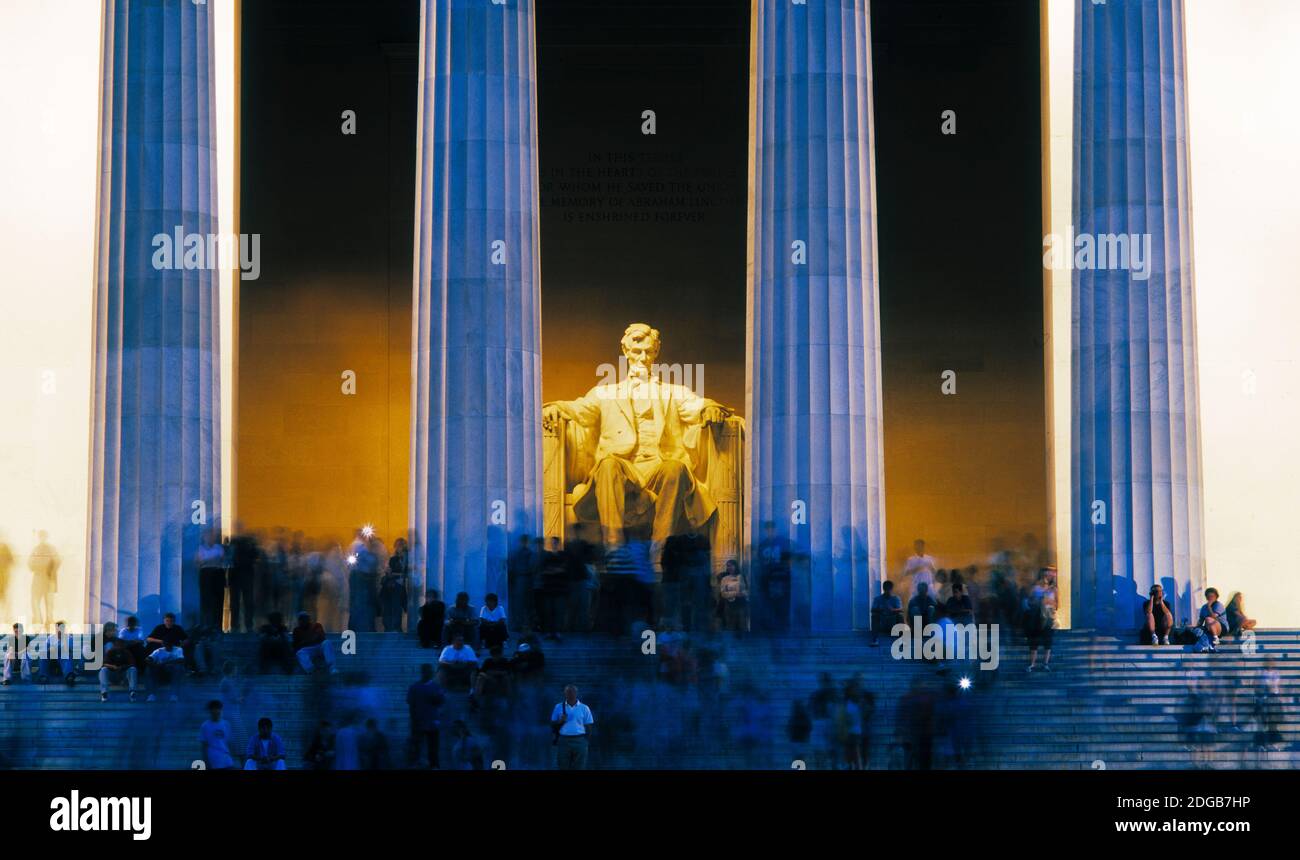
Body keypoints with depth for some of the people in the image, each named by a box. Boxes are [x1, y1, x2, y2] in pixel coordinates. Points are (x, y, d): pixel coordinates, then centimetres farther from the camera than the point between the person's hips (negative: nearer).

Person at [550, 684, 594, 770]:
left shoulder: (584, 708, 7)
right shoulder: (558, 707, 9)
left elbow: (588, 727, 9)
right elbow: (553, 726, 10)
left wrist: (584, 740, -1)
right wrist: (560, 721, -9)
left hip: (579, 742, 0)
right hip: (563, 741, 0)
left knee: (579, 769, -1)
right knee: (563, 768, -1)